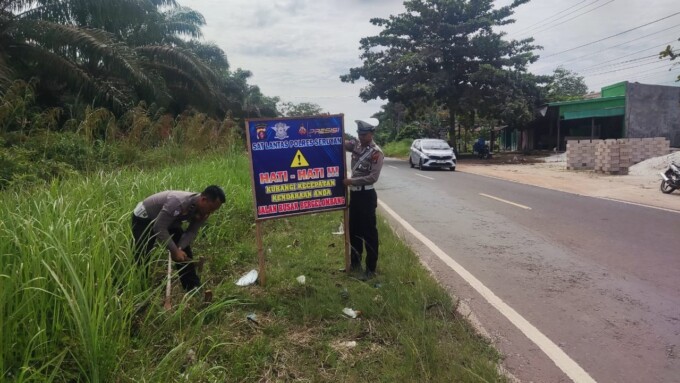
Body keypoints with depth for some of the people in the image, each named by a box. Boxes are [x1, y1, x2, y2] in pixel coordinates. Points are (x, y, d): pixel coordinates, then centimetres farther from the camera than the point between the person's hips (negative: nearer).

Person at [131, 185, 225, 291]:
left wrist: (179, 248, -29)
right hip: (144, 217, -7)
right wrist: (175, 250, -37)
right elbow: (159, 228, -38)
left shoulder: (203, 211, -18)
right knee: (142, 257, -10)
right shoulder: (178, 202, -41)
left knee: (185, 254, 1)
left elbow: (191, 232, -13)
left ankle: (193, 288, 9)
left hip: (170, 221, 7)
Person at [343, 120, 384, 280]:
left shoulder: (376, 152, -13)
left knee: (369, 232, 0)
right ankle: (355, 262, 33)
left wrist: (351, 181, -21)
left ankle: (371, 269, 10)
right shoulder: (355, 146, 7)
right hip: (354, 193, 7)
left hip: (367, 195, -7)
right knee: (354, 230, 17)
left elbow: (373, 177, -19)